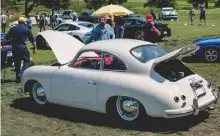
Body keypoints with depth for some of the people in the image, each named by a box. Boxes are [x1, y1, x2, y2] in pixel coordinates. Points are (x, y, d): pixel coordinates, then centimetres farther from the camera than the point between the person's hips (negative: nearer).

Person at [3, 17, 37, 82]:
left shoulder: (13, 29, 8)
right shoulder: (27, 29, 3)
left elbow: (5, 38, 5)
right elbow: (32, 40, 2)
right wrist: (35, 48, 6)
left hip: (14, 48, 4)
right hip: (23, 47, -3)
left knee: (17, 62, 14)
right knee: (27, 61, 4)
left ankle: (18, 78, 18)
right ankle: (21, 74, -16)